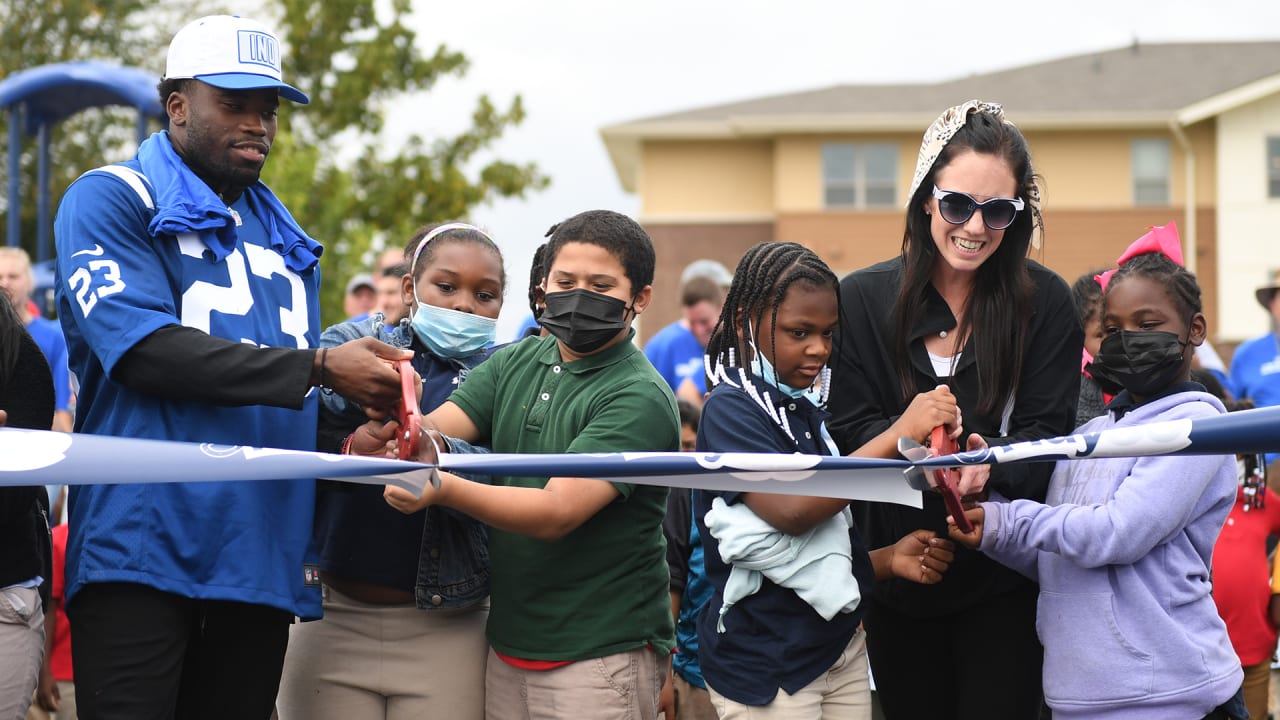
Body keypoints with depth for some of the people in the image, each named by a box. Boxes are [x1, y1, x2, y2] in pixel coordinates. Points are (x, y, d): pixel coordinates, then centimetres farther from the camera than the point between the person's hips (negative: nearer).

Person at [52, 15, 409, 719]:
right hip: (142, 550, -6)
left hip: (261, 554, 6)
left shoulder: (285, 240, 21)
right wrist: (319, 367, -17)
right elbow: (144, 349, -15)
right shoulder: (111, 200, 0)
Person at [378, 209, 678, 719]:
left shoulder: (640, 399, -14)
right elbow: (435, 429, -5)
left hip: (601, 658, -6)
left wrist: (444, 487, -36)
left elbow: (557, 512, -23)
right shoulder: (516, 363, 7)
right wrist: (391, 429, -29)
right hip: (509, 647, 6)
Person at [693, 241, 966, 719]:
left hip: (843, 651, 7)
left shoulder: (805, 411, 11)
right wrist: (899, 435, -27)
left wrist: (888, 559, 0)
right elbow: (791, 509, -28)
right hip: (765, 667, -7)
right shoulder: (730, 411, -12)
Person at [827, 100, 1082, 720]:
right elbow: (850, 427, -3)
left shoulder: (1045, 302, -3)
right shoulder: (862, 298, 1)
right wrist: (917, 446, -25)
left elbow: (1047, 432, -6)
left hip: (1004, 579, -2)